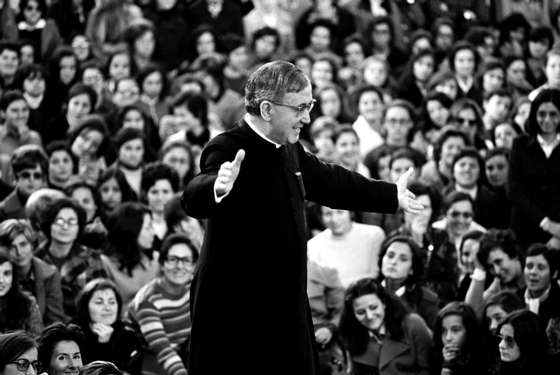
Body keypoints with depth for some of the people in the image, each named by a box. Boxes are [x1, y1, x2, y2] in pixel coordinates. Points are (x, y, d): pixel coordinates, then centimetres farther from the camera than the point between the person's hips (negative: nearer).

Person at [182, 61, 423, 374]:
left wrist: (392, 196, 37)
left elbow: (327, 182, 27)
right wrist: (217, 188, -61)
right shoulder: (230, 150, -18)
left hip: (286, 307, 9)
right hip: (237, 311, -8)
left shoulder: (289, 149, 9)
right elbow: (195, 200, -37)